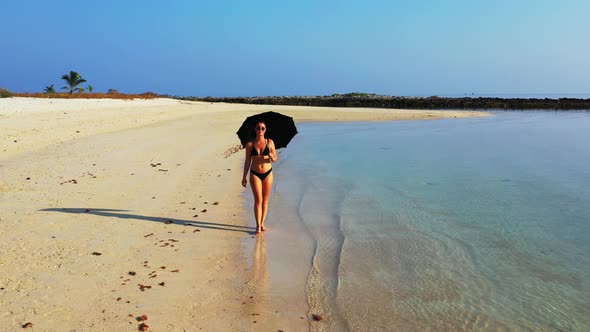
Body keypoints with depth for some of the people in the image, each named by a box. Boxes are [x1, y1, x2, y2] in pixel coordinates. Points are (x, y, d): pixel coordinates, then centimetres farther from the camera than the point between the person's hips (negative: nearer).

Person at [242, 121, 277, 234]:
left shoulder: (270, 142, 0)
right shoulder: (250, 144, -2)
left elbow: (275, 159, 4)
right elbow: (247, 161, 3)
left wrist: (271, 157, -20)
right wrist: (244, 177, 3)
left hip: (268, 173, 2)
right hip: (255, 174, -1)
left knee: (265, 200, 7)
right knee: (258, 200, -7)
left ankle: (262, 224, 19)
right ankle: (258, 226, -1)